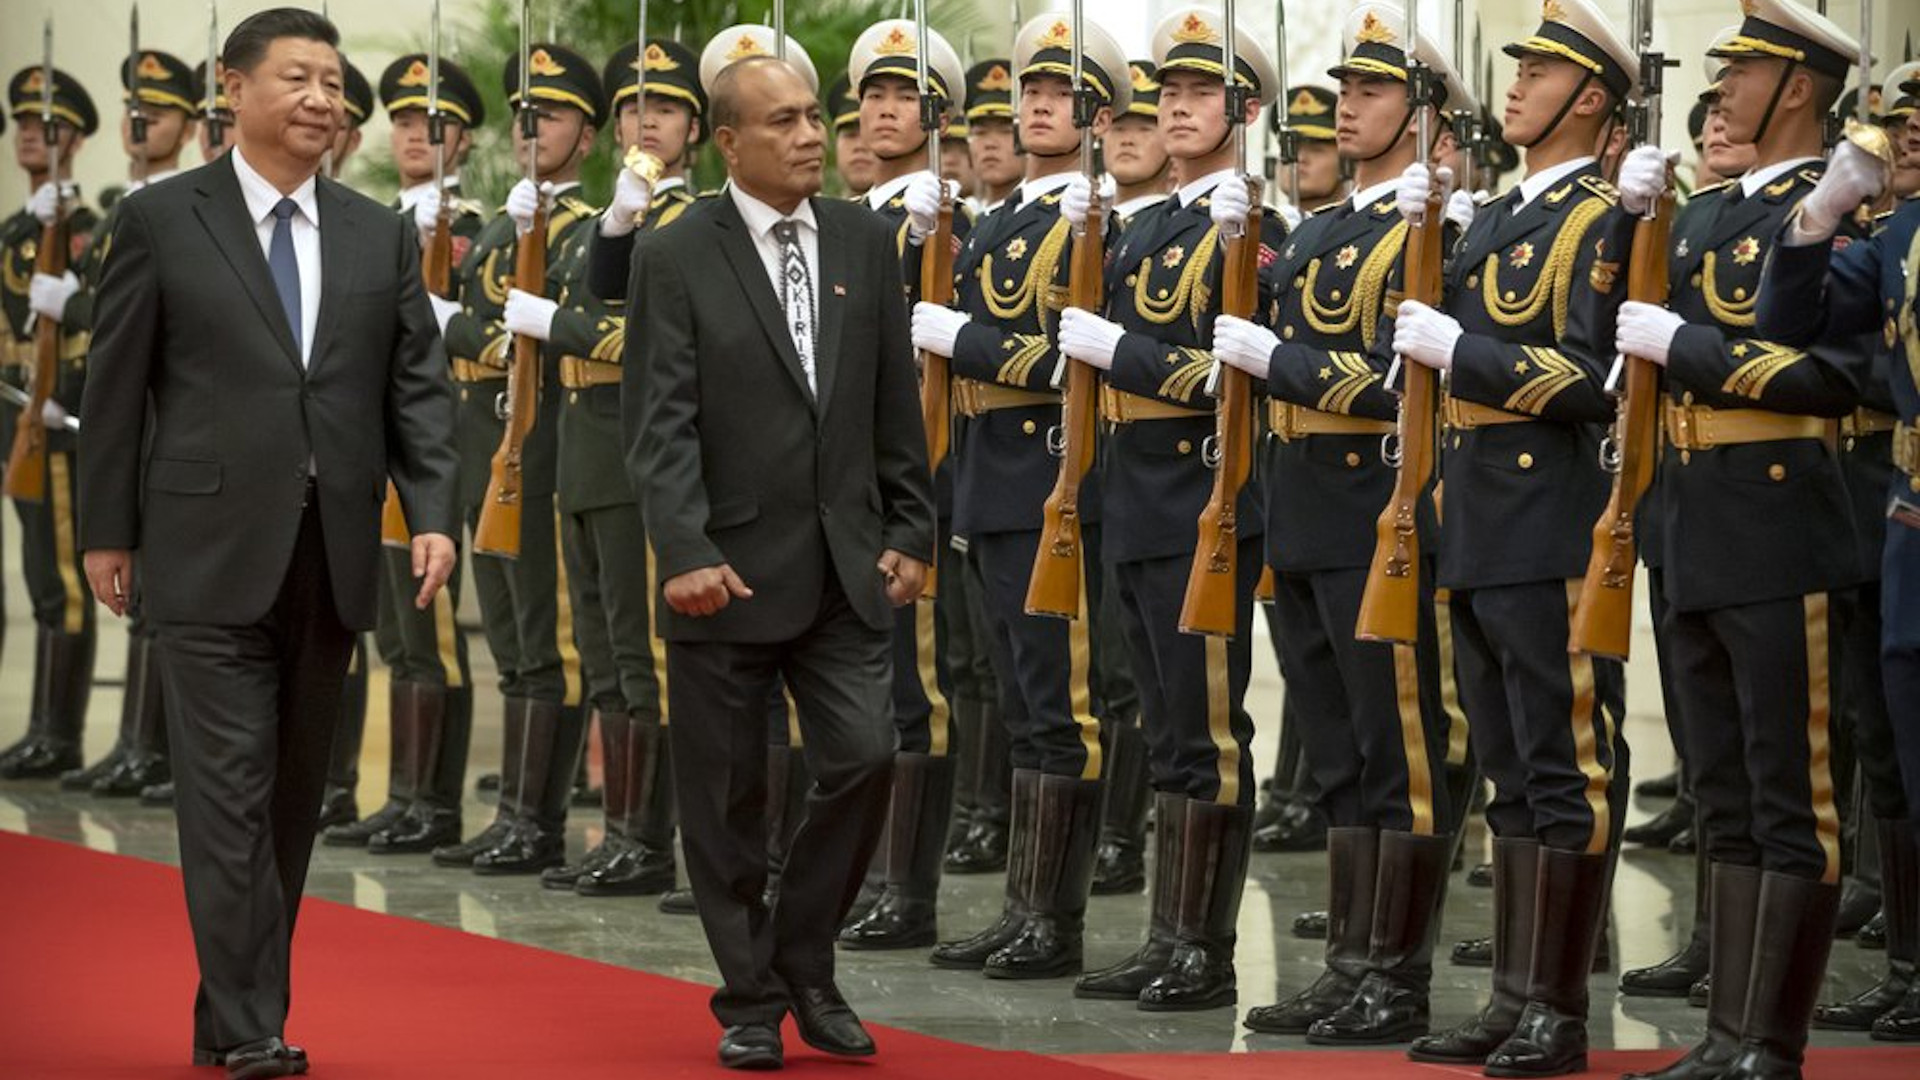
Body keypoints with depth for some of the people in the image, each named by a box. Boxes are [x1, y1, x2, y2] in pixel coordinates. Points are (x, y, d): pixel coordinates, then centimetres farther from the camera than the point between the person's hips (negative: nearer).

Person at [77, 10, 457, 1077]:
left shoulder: (381, 236, 10)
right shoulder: (163, 220, 0)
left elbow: (420, 385, 8)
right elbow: (119, 385, 2)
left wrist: (435, 511, -5)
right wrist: (108, 530, 1)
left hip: (334, 551, 4)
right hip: (213, 550, -4)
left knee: (296, 792, 9)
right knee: (230, 788, -7)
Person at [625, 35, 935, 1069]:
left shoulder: (867, 243, 7)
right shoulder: (675, 258, -5)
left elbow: (897, 405, 12)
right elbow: (659, 425, -11)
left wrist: (910, 532, 7)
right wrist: (685, 552, -20)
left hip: (845, 568, 3)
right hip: (727, 572, -3)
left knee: (863, 758, -8)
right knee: (727, 799, 5)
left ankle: (804, 962, 13)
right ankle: (750, 1001, 19)